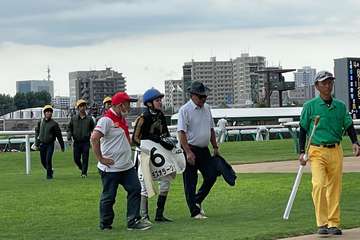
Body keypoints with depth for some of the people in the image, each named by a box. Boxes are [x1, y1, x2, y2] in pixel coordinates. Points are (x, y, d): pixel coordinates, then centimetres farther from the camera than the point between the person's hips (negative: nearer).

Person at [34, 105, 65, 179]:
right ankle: (50, 170, 35)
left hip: (50, 144, -4)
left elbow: (59, 135, 1)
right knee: (43, 161, 9)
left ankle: (49, 174, 0)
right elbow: (37, 131, 13)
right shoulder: (40, 122, 4)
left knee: (48, 159, -14)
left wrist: (62, 146, 5)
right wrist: (37, 143, 8)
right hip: (42, 144, 4)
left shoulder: (54, 123, -5)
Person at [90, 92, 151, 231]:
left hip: (127, 166, 9)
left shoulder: (122, 119, 13)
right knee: (108, 197, 1)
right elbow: (94, 138, -27)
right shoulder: (106, 120, -17)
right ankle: (105, 225, 14)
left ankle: (133, 221, 8)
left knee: (135, 189, 4)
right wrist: (101, 159, -23)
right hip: (110, 168, -9)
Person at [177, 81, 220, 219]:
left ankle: (197, 201, 22)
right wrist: (188, 152, -24)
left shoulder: (206, 108, 11)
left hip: (204, 150, 7)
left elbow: (211, 129, 20)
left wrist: (215, 147, 16)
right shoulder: (185, 110, -12)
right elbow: (181, 132, -17)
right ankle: (195, 212, 3)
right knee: (190, 182, -2)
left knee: (212, 176, 3)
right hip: (191, 150, -7)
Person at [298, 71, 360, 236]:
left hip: (336, 151, 3)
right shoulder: (310, 106, 2)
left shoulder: (340, 106, 11)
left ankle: (334, 224, 11)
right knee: (319, 185, -17)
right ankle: (322, 224, -12)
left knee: (335, 188, 4)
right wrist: (302, 152, -3)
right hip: (317, 151, -3)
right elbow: (303, 130, 4)